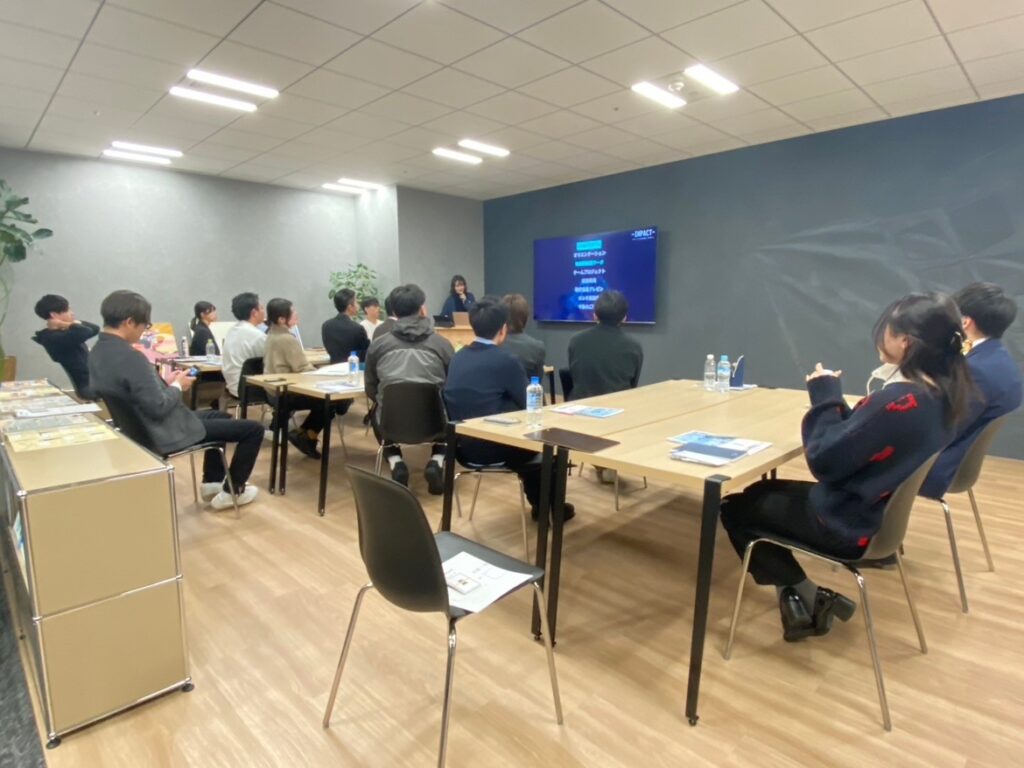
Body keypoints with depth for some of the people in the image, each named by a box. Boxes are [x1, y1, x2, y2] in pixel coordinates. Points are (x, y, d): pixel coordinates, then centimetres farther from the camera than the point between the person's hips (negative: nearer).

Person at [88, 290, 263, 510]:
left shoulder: (97, 352, 3)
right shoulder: (129, 357, -29)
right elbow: (158, 407, -29)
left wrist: (165, 382, 6)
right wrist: (177, 386, -12)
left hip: (142, 428, 10)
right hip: (166, 434, -10)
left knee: (220, 416, 31)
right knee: (254, 429, -3)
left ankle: (211, 482, 34)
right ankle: (232, 491, 13)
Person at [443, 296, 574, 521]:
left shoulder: (458, 357, 5)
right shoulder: (505, 360, -16)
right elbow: (530, 405, -5)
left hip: (461, 445, 7)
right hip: (489, 447, -7)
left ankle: (539, 502, 41)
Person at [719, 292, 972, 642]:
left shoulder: (898, 401, -30)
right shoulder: (940, 392, -1)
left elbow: (824, 461, -24)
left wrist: (825, 398, -15)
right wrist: (835, 398, -2)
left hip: (850, 525, -9)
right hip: (882, 513, 9)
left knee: (735, 509, 5)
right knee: (761, 491, 22)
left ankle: (805, 596, 12)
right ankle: (804, 598, 18)